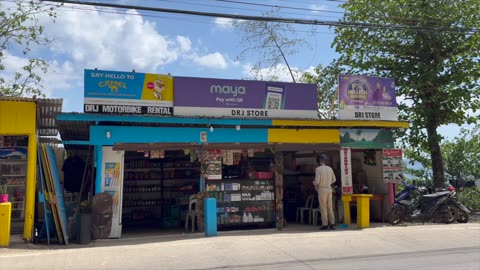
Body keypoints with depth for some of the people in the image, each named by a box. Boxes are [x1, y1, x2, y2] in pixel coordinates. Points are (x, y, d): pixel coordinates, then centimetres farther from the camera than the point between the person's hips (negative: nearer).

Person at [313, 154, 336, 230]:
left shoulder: (318, 169, -10)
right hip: (329, 189, 5)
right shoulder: (330, 168, 8)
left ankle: (325, 225, -1)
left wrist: (314, 183, 7)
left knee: (323, 208, -1)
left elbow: (317, 181, -16)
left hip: (322, 189, -5)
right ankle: (332, 224, 9)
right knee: (330, 208, 9)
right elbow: (334, 179, 15)